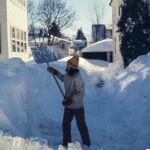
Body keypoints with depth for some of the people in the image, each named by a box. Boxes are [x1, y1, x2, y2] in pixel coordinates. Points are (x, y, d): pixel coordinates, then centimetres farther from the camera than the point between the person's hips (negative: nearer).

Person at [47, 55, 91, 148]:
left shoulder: (77, 79, -28)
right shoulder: (68, 75, -3)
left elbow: (81, 94, -29)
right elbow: (63, 78, 24)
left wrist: (71, 100, -36)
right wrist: (56, 72, 19)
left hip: (77, 106, -7)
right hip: (68, 106, 8)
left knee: (81, 125, 7)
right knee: (65, 124, 13)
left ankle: (87, 144, 25)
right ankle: (66, 143, 29)